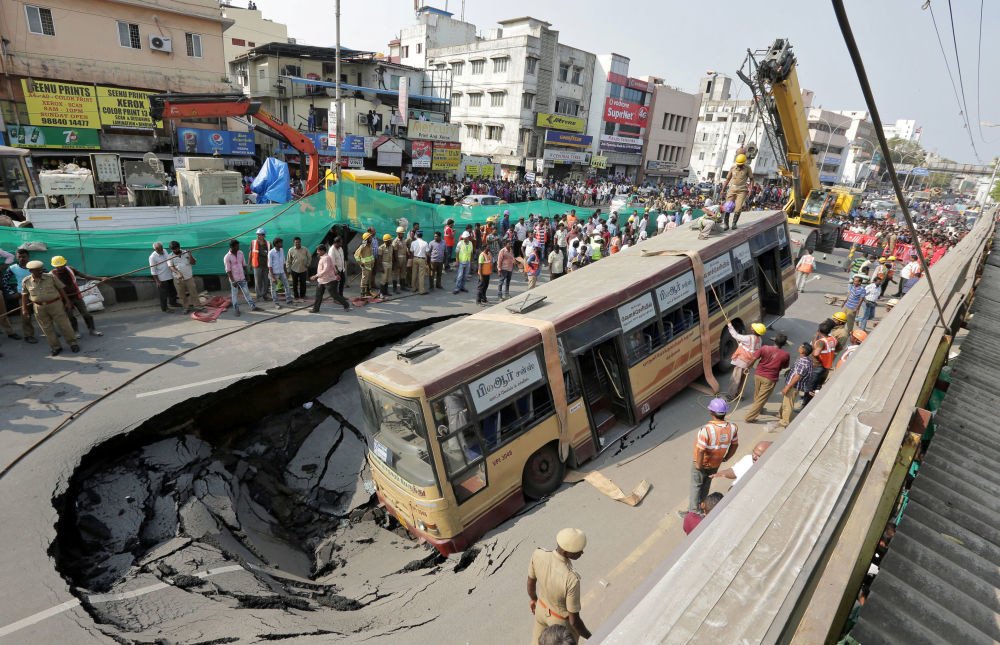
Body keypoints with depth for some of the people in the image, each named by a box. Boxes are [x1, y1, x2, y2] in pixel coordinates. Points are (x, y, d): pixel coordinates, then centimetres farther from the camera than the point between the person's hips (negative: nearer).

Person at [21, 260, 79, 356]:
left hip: (55, 304, -2)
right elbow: (24, 295, 8)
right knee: (47, 329, 7)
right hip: (39, 307, 2)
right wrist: (24, 309, 7)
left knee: (64, 325, 2)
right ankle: (56, 347, 16)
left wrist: (67, 301, 0)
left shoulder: (51, 277, -5)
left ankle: (73, 343, 14)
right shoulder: (26, 281, 0)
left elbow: (61, 289, 1)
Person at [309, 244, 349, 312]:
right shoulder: (322, 258, 11)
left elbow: (325, 270, -29)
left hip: (329, 281, -10)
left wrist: (316, 276, -29)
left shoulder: (326, 258, -20)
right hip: (321, 281, 10)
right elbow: (333, 266, 21)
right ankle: (315, 309, 14)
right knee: (318, 295, 7)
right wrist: (336, 273, 29)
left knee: (335, 295, 0)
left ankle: (346, 305, 15)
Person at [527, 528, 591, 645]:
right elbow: (574, 621, -32)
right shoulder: (571, 580, -47)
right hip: (563, 620, -4)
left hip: (542, 608, 4)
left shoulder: (538, 554, -31)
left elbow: (530, 581, -8)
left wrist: (533, 599, 15)